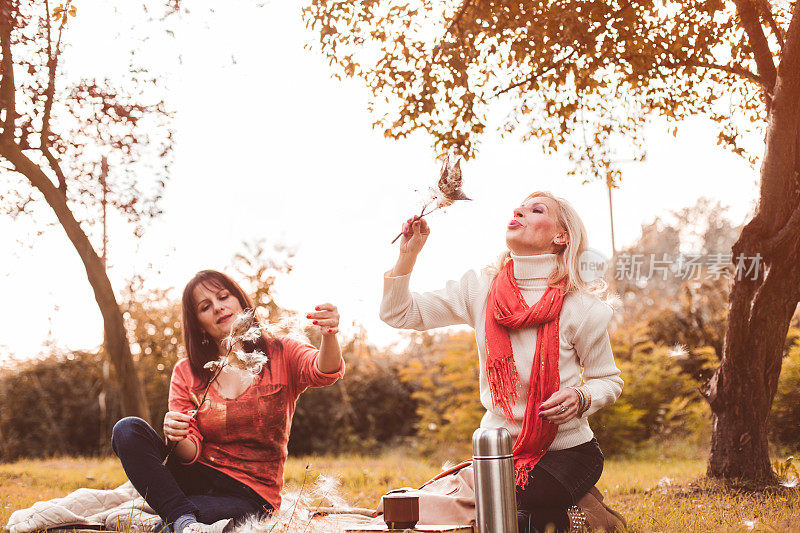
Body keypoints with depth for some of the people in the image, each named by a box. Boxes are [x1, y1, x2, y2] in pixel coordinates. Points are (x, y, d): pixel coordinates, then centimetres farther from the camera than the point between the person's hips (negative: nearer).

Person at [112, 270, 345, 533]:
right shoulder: (187, 372, 7)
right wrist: (177, 438, -27)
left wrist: (329, 335, -46)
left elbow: (323, 372, -23)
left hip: (250, 495, -5)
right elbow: (190, 453, -1)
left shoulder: (281, 354, 1)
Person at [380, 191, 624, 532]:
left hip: (567, 450, -3)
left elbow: (609, 380, 3)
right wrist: (409, 251, -9)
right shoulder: (480, 289, 0)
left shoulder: (581, 307, -9)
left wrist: (580, 398, -19)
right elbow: (398, 313, 3)